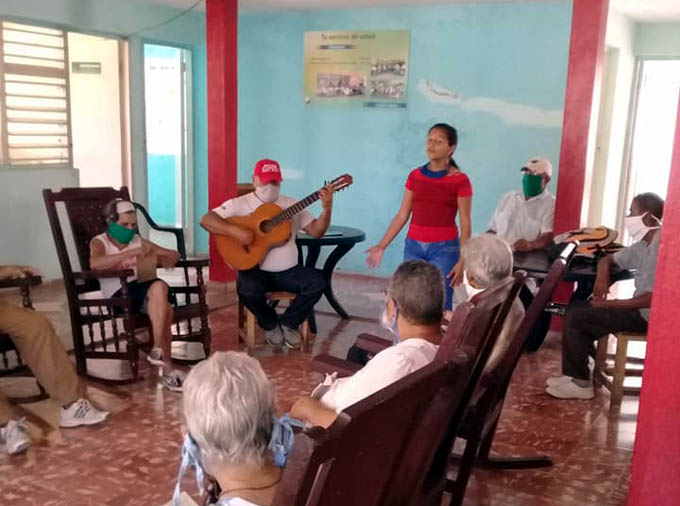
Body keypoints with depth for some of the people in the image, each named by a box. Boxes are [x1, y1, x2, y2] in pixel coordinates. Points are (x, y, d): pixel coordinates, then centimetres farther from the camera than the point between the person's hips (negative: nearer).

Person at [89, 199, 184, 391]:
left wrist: (167, 259, -2)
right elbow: (95, 264, -21)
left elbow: (174, 254, 23)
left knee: (159, 287, -31)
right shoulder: (99, 242, 4)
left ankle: (157, 349, -21)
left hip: (143, 291, 5)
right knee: (163, 306, -31)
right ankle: (168, 368, -23)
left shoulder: (137, 241, 19)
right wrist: (131, 253, -28)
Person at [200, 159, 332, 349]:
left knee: (317, 282, -22)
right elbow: (206, 220, -10)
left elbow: (316, 231, 5)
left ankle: (288, 323, 1)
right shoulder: (239, 204, -1)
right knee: (247, 289, -35)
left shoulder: (291, 204, 9)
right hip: (255, 270, -3)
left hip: (288, 271, 3)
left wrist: (327, 208, -13)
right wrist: (235, 230, -26)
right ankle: (270, 324, -2)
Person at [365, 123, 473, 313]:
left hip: (444, 249, -3)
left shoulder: (460, 180, -6)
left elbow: (465, 224, -5)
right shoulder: (415, 176, 6)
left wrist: (463, 260, -12)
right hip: (414, 246, 4)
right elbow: (402, 215, 8)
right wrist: (382, 246, 4)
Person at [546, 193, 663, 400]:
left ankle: (580, 382, -3)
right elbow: (608, 259, 23)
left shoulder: (660, 247, -21)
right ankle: (574, 375, 7)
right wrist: (602, 273, -1)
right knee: (577, 310, 8)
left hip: (648, 317, -10)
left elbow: (654, 298, -26)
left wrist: (611, 304, -18)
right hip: (639, 309, 10)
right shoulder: (643, 244, 10)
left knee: (575, 316, -13)